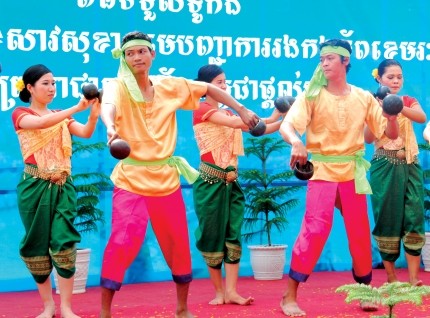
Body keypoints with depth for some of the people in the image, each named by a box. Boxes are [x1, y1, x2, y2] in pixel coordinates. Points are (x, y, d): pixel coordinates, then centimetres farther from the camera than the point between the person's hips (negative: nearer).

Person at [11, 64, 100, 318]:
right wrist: (77, 108, -30)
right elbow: (42, 122, -22)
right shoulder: (21, 115, 1)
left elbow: (86, 133, -2)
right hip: (35, 186, -3)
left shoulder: (61, 117, 15)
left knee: (64, 243, -7)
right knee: (37, 244, 3)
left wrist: (94, 115, -23)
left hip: (63, 186, 3)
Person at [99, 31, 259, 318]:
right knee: (122, 243, -16)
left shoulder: (170, 86, 4)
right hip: (131, 180, -4)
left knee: (178, 244, 11)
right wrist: (111, 127, -54)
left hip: (167, 179, 4)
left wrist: (241, 109, 11)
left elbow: (209, 89, 17)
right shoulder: (118, 87, -9)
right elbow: (108, 106, -32)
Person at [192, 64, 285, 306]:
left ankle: (231, 291, -1)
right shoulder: (203, 110, -7)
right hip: (211, 182, -7)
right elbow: (236, 122, -20)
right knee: (213, 236, 0)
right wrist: (271, 117, -20)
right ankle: (219, 292, 9)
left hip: (231, 182, 7)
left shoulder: (228, 112, 17)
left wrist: (284, 121, -5)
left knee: (233, 235, 0)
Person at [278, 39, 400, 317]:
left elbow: (392, 134, 6)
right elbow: (286, 126, -16)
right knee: (315, 229, -14)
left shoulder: (363, 97, 5)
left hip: (352, 172, 3)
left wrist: (391, 116, -15)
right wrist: (296, 142, -38)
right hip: (322, 171, -3)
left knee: (360, 233, 6)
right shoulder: (313, 95, -2)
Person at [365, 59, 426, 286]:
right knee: (387, 218, -2)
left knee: (414, 216, -7)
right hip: (384, 167, -2)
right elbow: (368, 138, -7)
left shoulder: (408, 101, 10)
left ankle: (413, 277, -8)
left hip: (409, 165, 2)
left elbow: (422, 117, -13)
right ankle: (391, 276, 7)